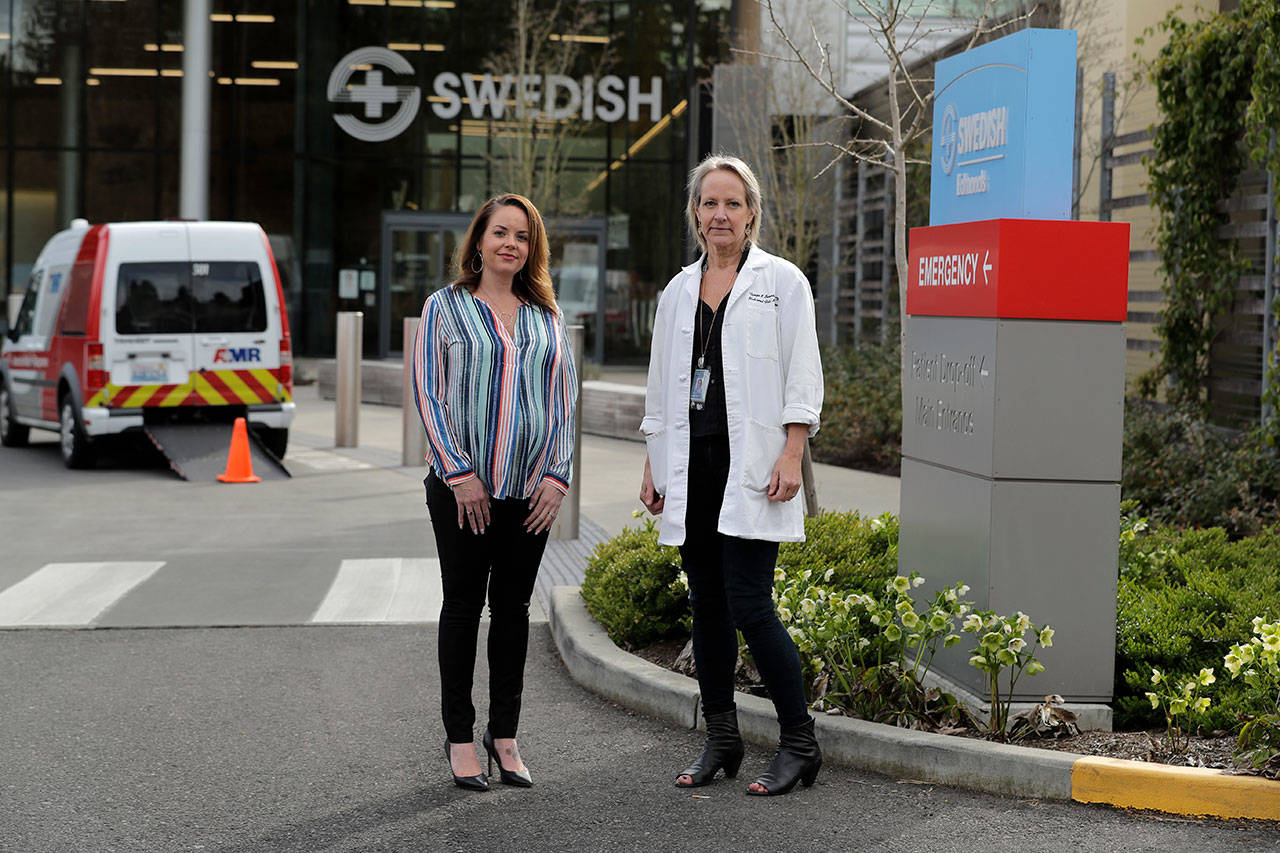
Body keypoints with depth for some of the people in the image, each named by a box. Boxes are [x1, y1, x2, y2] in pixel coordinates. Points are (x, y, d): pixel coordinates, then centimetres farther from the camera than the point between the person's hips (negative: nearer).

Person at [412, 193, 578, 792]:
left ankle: (504, 734, 16)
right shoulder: (446, 308, 2)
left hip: (531, 489, 3)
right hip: (463, 487, -3)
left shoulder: (546, 317, 12)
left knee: (514, 605, 7)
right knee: (463, 604, 2)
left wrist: (558, 475, -1)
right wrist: (459, 474, -11)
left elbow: (564, 400, 11)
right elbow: (427, 393, -4)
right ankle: (459, 737, 10)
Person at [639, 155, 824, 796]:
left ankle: (799, 744, -1)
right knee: (707, 605, 7)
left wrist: (791, 456, -13)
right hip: (691, 466, 5)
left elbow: (802, 379, -4)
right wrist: (653, 465, 13)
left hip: (750, 466, -5)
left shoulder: (782, 282, 1)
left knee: (749, 603, -11)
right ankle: (720, 739, 17)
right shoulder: (679, 291, 15)